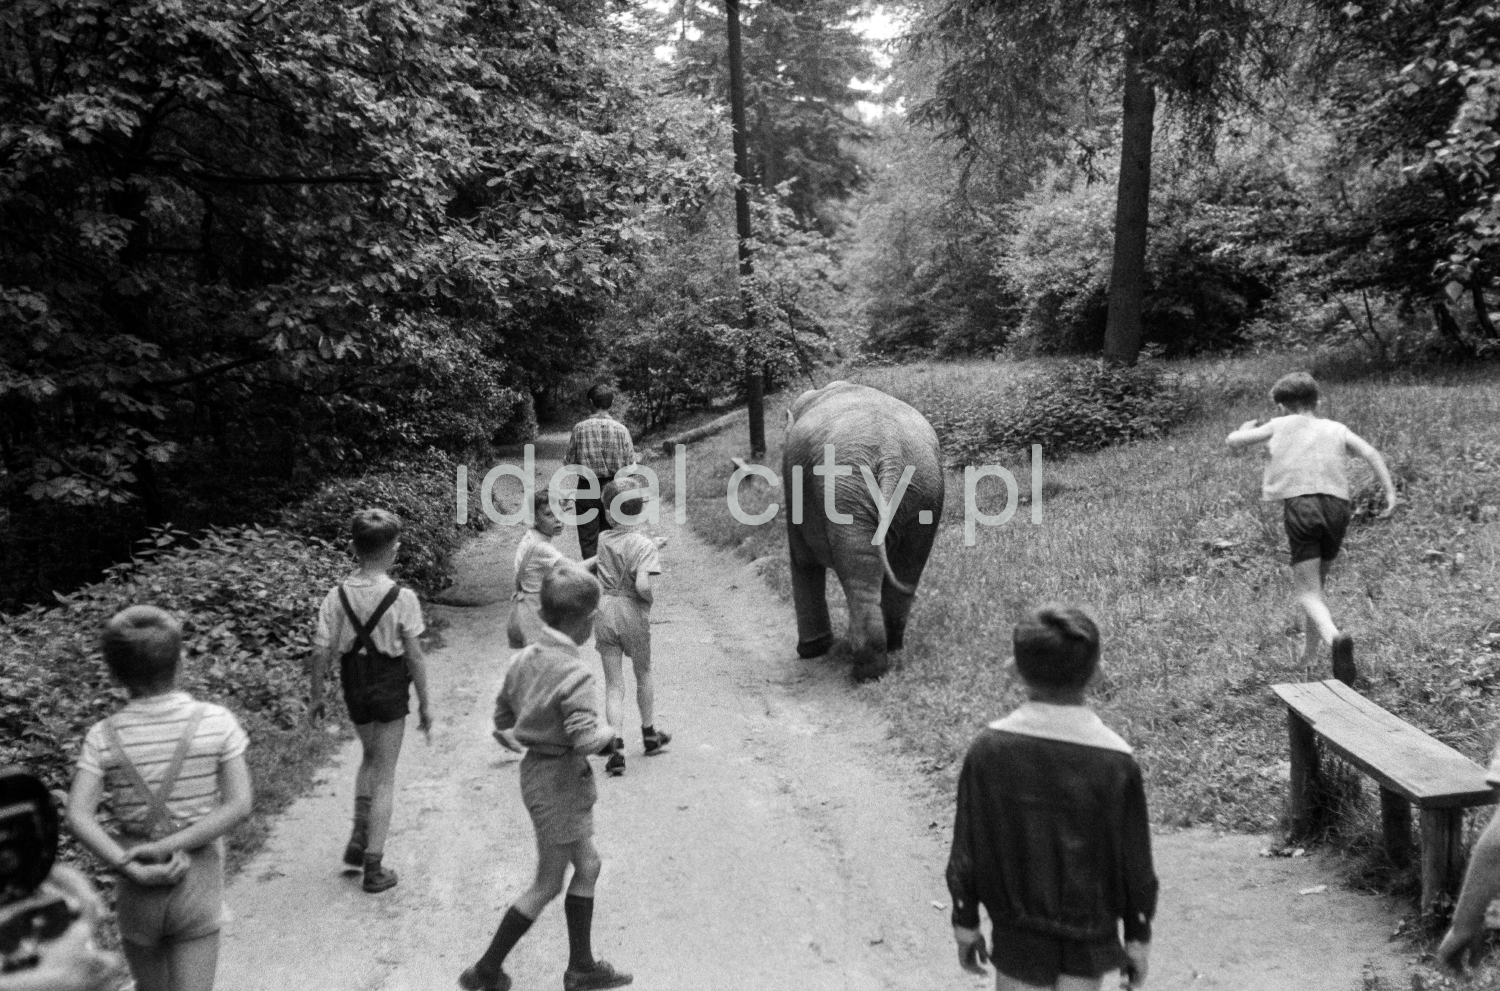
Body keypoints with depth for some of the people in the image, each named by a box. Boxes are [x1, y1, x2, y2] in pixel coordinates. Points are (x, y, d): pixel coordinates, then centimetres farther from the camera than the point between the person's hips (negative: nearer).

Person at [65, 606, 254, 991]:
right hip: (198, 883, -1)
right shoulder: (216, 721, -11)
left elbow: (79, 817, -18)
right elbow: (238, 806, -15)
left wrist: (132, 867, -17)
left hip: (138, 890, 2)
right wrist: (168, 847, -14)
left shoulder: (104, 737, -9)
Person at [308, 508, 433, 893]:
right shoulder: (402, 598, -17)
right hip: (390, 690, -3)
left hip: (355, 688, 4)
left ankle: (359, 838, 20)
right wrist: (424, 703, -2)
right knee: (384, 775, 7)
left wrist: (316, 696, 7)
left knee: (369, 756, 28)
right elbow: (414, 656, -13)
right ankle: (374, 866, 11)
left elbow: (321, 650, -6)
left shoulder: (338, 595, -8)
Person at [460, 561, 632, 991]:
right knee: (547, 885, 8)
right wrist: (605, 729, -10)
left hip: (536, 768, 9)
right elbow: (586, 740, -29)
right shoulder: (574, 673, -25)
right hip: (560, 780, -9)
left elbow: (502, 717, 10)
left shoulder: (524, 659, 0)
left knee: (587, 866, 20)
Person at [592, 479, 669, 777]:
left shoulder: (603, 539, -1)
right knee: (643, 674, 21)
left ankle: (617, 745, -5)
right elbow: (642, 585, -26)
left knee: (613, 683, 7)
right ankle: (649, 735, 36)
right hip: (632, 612, -2)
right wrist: (653, 597, -6)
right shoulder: (644, 544, -15)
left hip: (604, 611, 2)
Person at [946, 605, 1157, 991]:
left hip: (1017, 935, 0)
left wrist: (965, 922, 6)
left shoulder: (988, 750, -16)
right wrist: (1138, 937, 6)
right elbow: (1135, 861, -8)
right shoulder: (1115, 763, -18)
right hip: (1089, 940, 0)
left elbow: (966, 848, -8)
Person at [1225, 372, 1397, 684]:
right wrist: (1390, 492, 2)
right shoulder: (1336, 428, 20)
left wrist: (1247, 428, 37)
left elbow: (1232, 441, 15)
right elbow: (1371, 453, 6)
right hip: (1337, 505, 4)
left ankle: (1335, 638, -34)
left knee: (1308, 593, -5)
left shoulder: (1280, 425, 15)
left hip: (1300, 504, -3)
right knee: (1317, 583, 23)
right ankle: (1310, 654, 32)